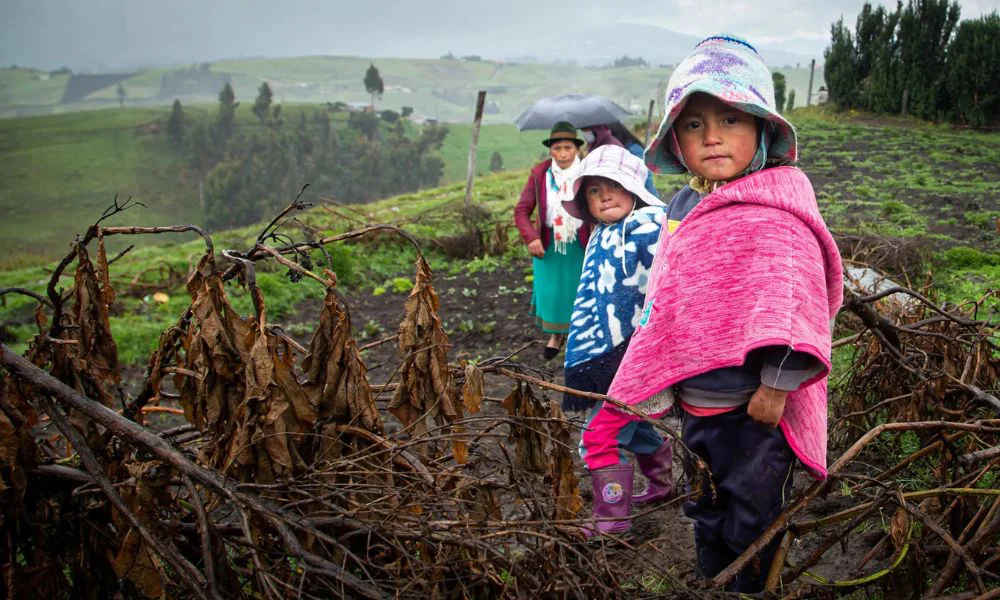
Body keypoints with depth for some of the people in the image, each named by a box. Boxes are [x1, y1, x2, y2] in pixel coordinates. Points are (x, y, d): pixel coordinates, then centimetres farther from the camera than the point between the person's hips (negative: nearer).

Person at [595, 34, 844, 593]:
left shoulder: (777, 211, -18)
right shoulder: (683, 209, 4)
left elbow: (791, 303, -22)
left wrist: (776, 386, -21)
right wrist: (656, 386, 17)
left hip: (756, 404, -7)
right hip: (697, 401, 7)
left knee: (752, 520, 11)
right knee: (706, 507, 25)